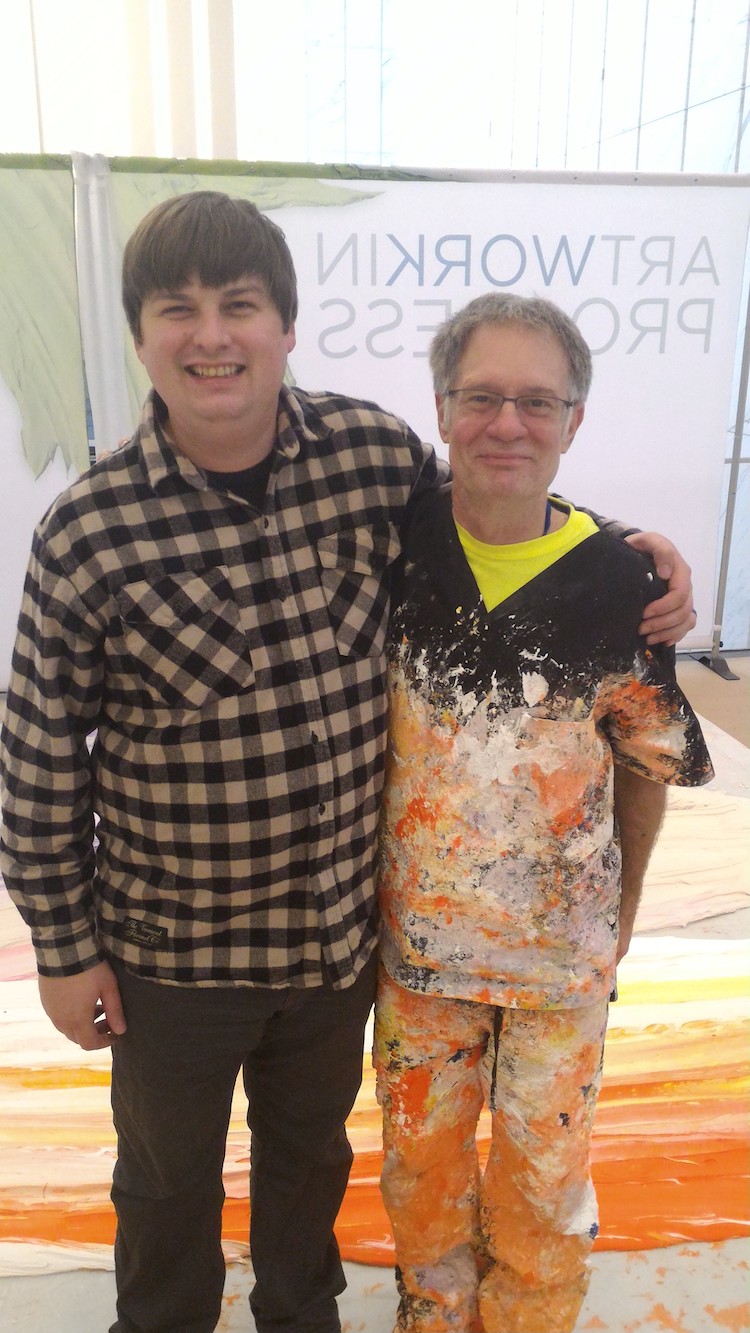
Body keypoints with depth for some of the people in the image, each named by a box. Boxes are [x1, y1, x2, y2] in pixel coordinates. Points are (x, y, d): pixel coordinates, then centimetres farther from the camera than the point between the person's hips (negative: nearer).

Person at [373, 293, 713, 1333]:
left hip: (561, 945, -1)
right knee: (420, 1152, 21)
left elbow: (650, 760, -1)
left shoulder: (617, 584, -13)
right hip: (417, 930, 2)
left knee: (546, 1167, 18)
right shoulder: (393, 546, -11)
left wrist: (623, 913, 6)